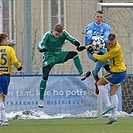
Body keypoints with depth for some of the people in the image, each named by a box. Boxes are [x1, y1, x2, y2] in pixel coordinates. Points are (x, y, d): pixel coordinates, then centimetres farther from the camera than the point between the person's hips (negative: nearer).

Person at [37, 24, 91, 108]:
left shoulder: (64, 33, -8)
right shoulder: (48, 35, -16)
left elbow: (71, 38, -17)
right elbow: (40, 44, -24)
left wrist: (76, 42, -42)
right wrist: (41, 49, -49)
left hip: (59, 55, 3)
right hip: (49, 57, -3)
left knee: (74, 54, -21)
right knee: (45, 77, -12)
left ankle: (82, 74, -23)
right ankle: (41, 99, -2)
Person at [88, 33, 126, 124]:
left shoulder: (116, 49, -27)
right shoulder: (110, 44, -1)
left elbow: (103, 58, -20)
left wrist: (93, 53, -7)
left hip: (116, 72, -9)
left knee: (99, 83, 2)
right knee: (113, 93, 7)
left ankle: (109, 105, -4)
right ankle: (114, 116, 5)